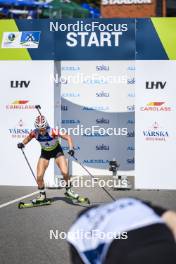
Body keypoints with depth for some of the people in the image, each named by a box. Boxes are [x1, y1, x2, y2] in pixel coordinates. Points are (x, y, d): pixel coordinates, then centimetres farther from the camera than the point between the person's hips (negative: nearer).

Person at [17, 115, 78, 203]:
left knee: (65, 172, -17)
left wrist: (71, 148, -40)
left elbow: (68, 137, -26)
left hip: (57, 151, -2)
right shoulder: (35, 133, -24)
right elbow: (28, 138, -1)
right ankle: (42, 195, 16)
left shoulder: (53, 131, -34)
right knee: (39, 176, -7)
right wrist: (23, 143, -19)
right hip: (45, 153, 2)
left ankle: (68, 190, 10)